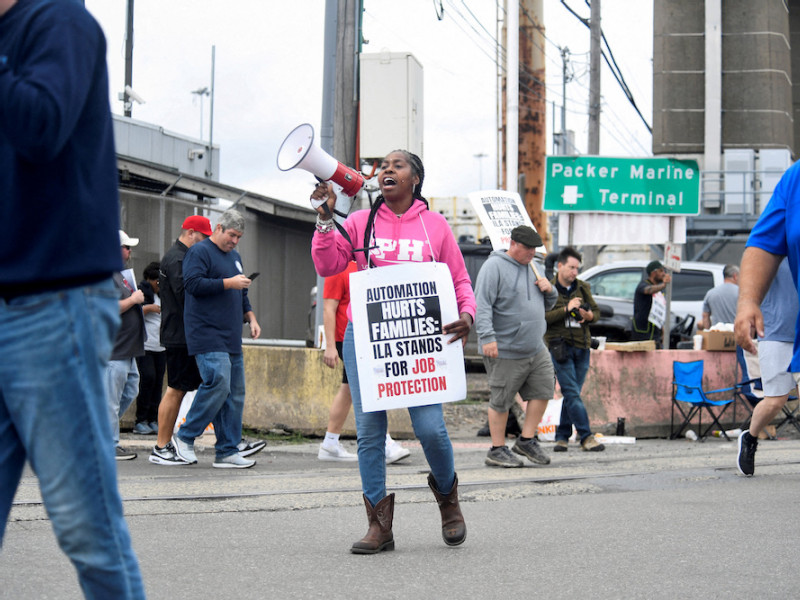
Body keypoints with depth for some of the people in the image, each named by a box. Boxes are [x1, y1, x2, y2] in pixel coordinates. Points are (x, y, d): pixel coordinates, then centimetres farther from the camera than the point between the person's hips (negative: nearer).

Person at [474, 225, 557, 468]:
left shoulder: (530, 268, 16)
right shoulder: (494, 266, -10)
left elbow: (546, 305, 26)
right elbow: (482, 305, -19)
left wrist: (549, 290, 3)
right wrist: (487, 337, -28)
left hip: (535, 348, 8)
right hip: (505, 351, -8)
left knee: (543, 390, 4)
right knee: (501, 401, 0)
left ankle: (526, 441, 15)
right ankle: (497, 450, 9)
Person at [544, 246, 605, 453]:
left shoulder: (583, 288, 12)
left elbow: (596, 311, 18)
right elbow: (542, 316, -12)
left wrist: (589, 316, -5)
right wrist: (566, 309, -20)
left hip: (582, 345, 5)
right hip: (559, 346, -5)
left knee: (572, 393, 7)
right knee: (572, 393, -10)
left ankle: (562, 436, 15)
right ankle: (586, 436, -12)